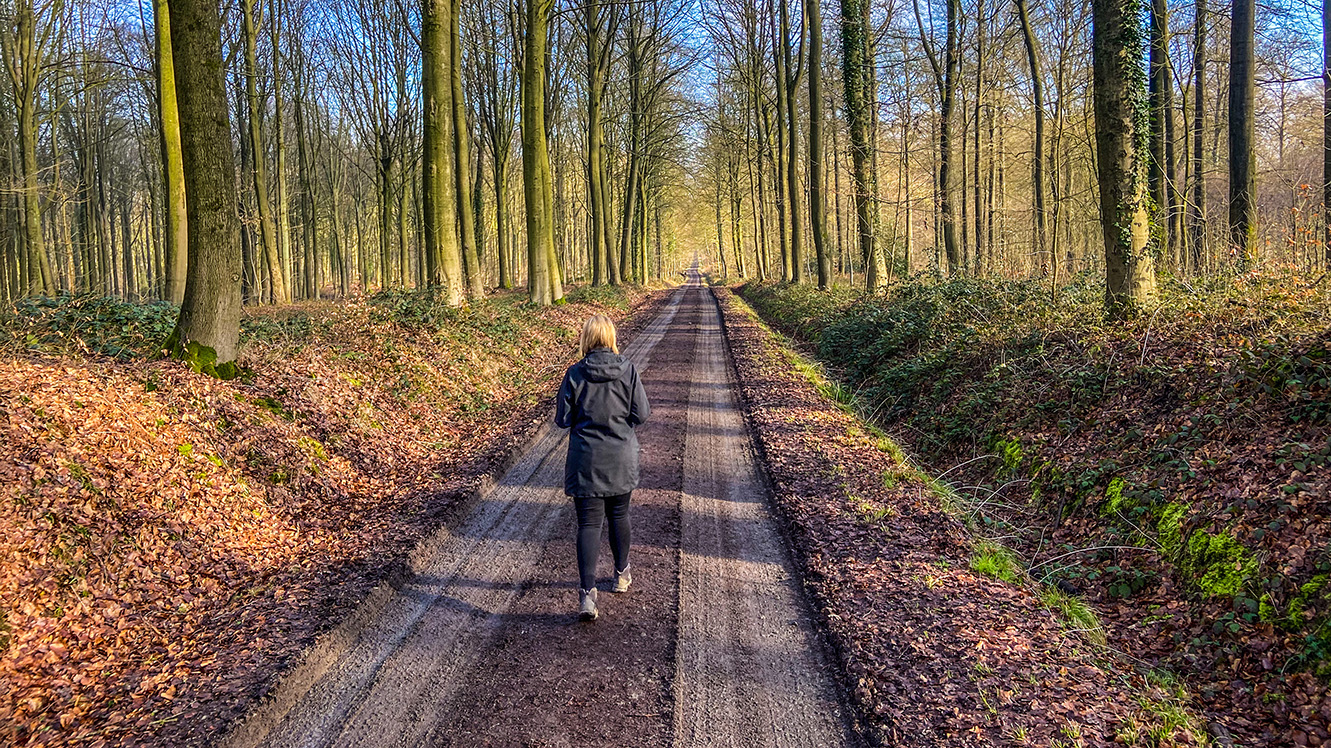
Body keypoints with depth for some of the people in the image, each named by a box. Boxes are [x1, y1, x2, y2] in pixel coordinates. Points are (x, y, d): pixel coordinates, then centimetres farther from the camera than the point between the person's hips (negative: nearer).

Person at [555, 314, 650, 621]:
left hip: (586, 460, -1)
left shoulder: (575, 374, -9)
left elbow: (563, 419, -6)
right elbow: (642, 413, -6)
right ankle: (622, 574, 37)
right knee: (619, 515, 21)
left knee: (589, 523, 1)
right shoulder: (628, 369, -7)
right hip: (622, 458, 2)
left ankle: (588, 591, -11)